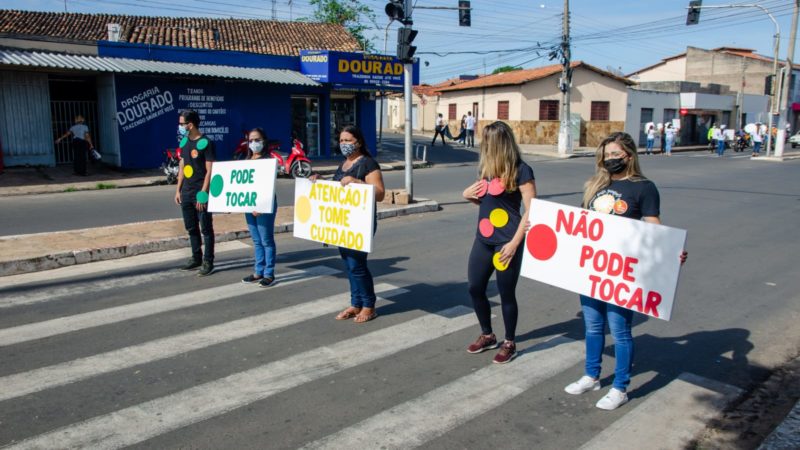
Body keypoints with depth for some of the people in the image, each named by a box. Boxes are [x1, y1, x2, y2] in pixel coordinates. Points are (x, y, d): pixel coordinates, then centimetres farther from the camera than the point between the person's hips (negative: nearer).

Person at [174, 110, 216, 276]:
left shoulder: (206, 143, -11)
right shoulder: (184, 142, 11)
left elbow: (209, 171, -13)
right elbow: (182, 167, 17)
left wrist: (203, 193, -17)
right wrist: (178, 190, 13)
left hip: (200, 193, -7)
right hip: (186, 192, 8)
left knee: (206, 229, 1)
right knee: (191, 228, 15)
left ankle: (208, 262, 8)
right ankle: (196, 258, 27)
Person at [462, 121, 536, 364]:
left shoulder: (521, 170, -11)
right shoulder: (486, 167, 11)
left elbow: (531, 210, -14)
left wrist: (514, 243, -18)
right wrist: (468, 194, 2)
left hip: (507, 241, -7)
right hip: (483, 239, 7)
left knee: (506, 293, 4)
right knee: (475, 288, 11)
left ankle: (509, 343, 23)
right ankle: (487, 335, 32)